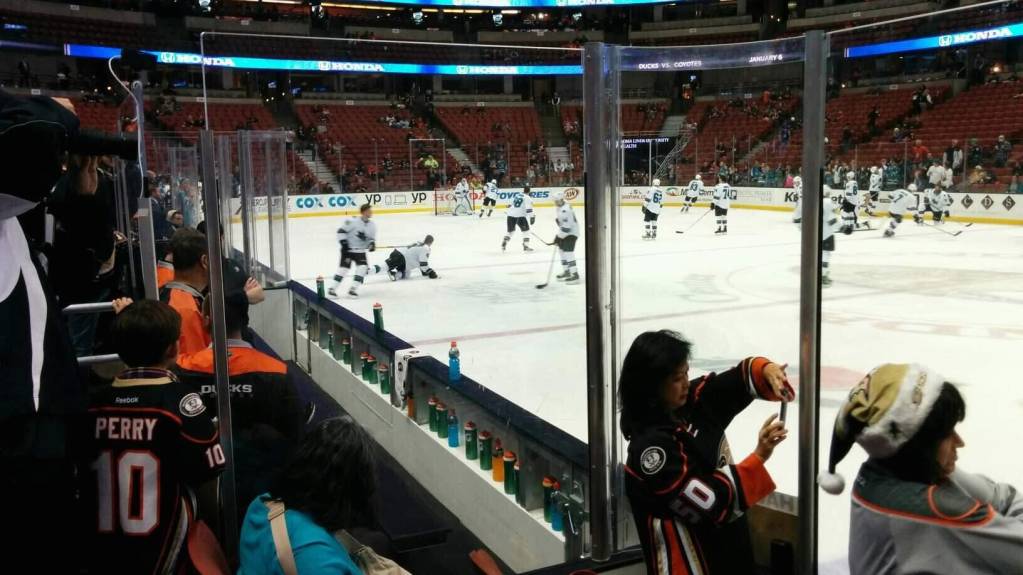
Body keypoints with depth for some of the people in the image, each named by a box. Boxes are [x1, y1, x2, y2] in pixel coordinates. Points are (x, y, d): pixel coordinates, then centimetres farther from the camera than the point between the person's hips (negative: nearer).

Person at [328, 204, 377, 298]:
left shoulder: (372, 225, 1)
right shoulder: (353, 221, -17)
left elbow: (371, 238, 11)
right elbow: (341, 231, -13)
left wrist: (372, 243, -10)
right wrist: (343, 242, -17)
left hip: (360, 251, 5)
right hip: (348, 249, -5)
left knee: (363, 267, -11)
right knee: (344, 267, -10)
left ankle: (353, 289, -4)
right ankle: (332, 289, 0)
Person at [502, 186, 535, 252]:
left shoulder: (516, 195, 18)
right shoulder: (528, 198, -3)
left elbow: (511, 204, 28)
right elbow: (528, 209, -15)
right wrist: (532, 217, -16)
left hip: (511, 215, 6)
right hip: (520, 216, -6)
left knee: (510, 230, 20)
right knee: (526, 230, 6)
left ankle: (504, 243, 8)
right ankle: (525, 245, -3)